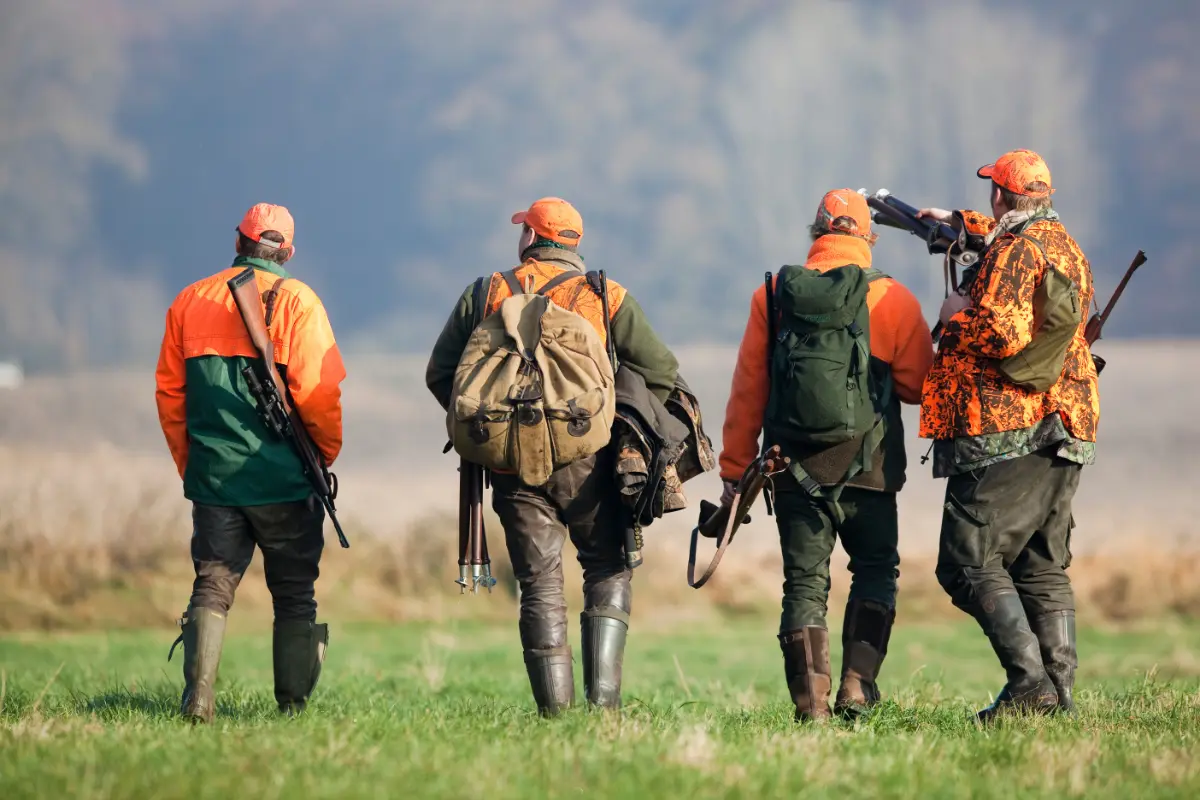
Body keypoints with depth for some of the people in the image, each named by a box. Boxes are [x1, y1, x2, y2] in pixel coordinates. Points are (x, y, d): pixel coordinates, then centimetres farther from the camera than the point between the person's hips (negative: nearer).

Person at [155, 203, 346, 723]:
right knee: (294, 596, 7)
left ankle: (197, 699, -11)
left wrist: (189, 463, 19)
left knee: (212, 587, 5)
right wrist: (327, 453, 4)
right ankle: (292, 706, 5)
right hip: (283, 480, -3)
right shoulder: (294, 300, -6)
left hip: (212, 478, 3)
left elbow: (169, 393, 11)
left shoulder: (190, 301, 8)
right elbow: (317, 390, -12)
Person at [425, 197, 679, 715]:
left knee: (540, 585, 4)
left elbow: (440, 374, 8)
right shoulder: (607, 297, 4)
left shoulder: (487, 295, 7)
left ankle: (555, 709, -4)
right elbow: (660, 371, -1)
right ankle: (602, 696, -3)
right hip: (586, 460, -1)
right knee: (608, 572, 11)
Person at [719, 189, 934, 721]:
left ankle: (811, 704, -5)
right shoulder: (894, 299, -2)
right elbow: (919, 385, 0)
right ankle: (857, 686, 0)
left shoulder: (774, 295, 2)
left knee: (805, 582, 5)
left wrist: (735, 471, 8)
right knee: (876, 571, 15)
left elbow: (748, 391, 3)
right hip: (869, 471, -1)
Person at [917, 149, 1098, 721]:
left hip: (1008, 433, -9)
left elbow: (1003, 334, -24)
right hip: (1065, 435, 9)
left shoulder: (1014, 251, -12)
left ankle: (1028, 678, -18)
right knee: (1044, 570, 12)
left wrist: (957, 315, -6)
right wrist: (961, 222, 53)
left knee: (971, 563, -7)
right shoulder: (1067, 247, 18)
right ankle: (1058, 690, 5)